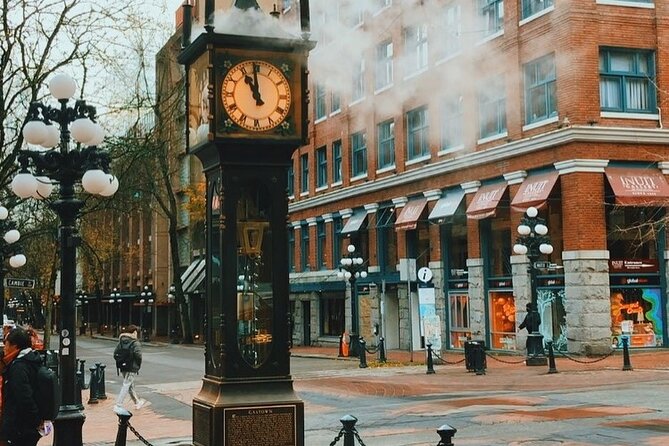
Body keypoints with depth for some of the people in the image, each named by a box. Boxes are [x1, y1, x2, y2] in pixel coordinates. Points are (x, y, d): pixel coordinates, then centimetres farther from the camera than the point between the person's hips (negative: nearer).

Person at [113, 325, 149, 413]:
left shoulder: (121, 342, 9)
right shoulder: (135, 343, -11)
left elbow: (115, 354, 5)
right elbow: (138, 355, -21)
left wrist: (120, 363, 11)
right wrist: (138, 365, -6)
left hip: (123, 368, 7)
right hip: (132, 368, -7)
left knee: (131, 385, 19)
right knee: (126, 386, -6)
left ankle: (138, 402, 35)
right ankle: (118, 406, -11)